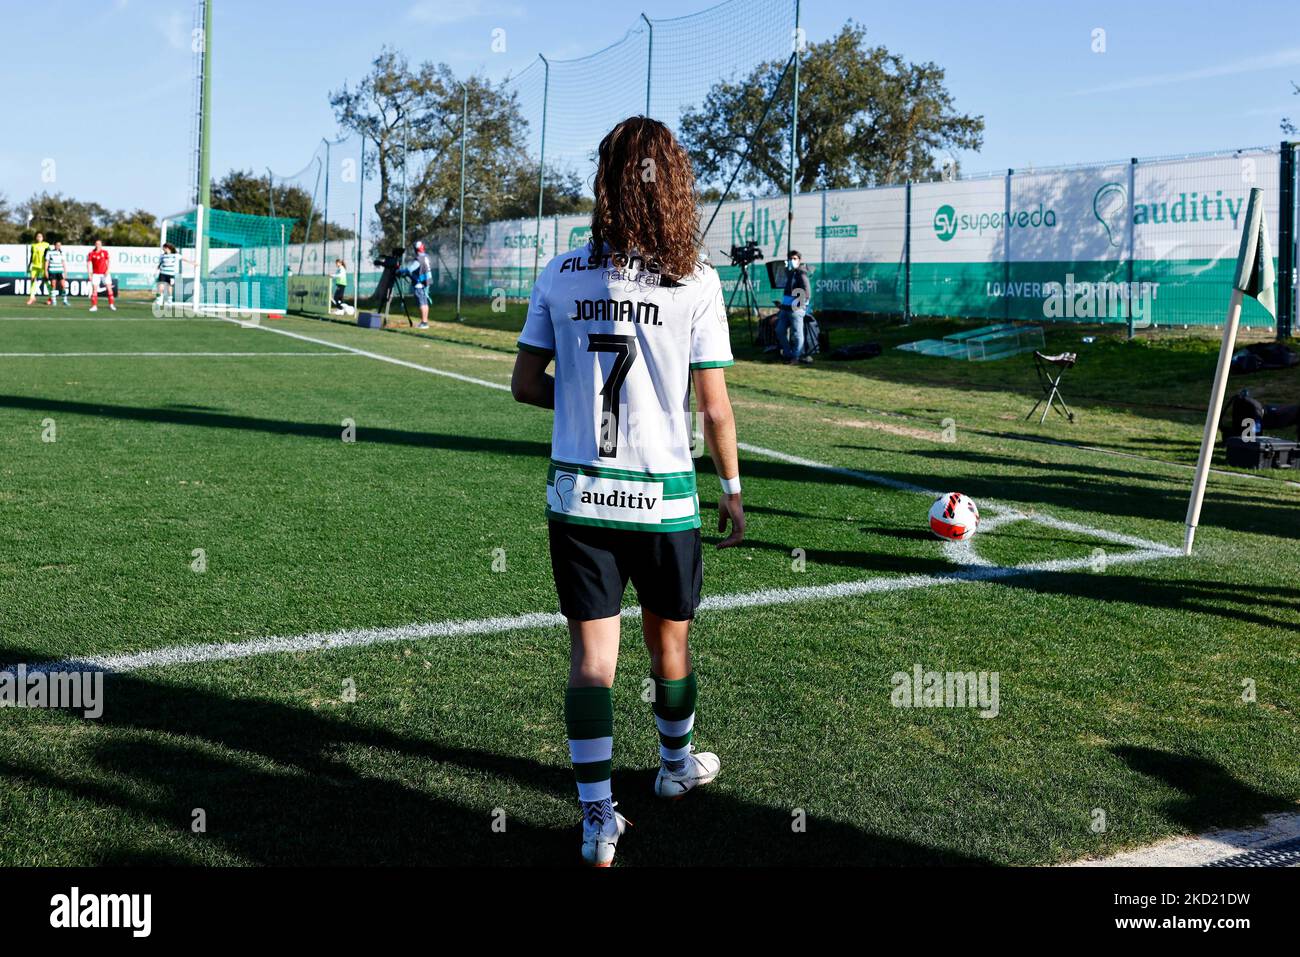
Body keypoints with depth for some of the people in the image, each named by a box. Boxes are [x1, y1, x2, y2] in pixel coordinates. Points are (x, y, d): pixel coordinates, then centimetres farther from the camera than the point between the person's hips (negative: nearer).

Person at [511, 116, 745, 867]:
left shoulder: (560, 276, -1)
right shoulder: (695, 282, -8)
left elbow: (526, 384, 3)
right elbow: (714, 407, -7)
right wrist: (733, 489, 6)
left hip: (577, 494, 2)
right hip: (662, 495, -1)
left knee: (591, 652, 6)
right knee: (669, 638, 19)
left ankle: (599, 820, 5)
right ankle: (678, 763, 42)